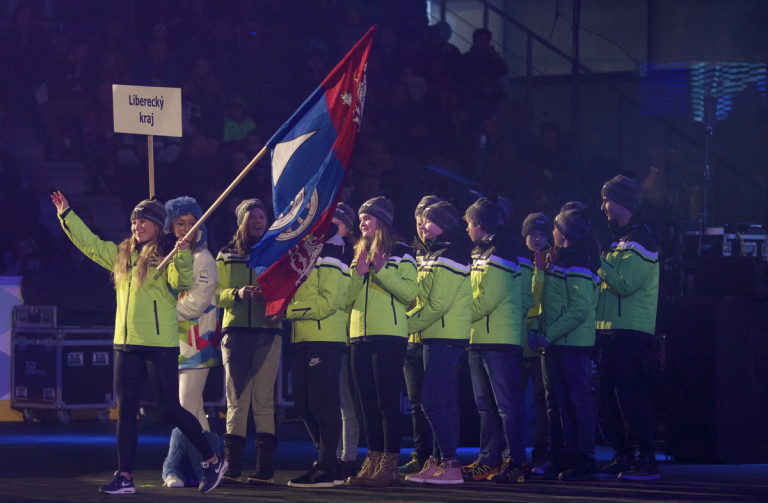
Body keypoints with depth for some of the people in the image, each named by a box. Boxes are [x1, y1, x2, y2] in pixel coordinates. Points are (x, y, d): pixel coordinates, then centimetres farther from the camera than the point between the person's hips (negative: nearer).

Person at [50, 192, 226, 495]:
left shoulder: (167, 257, -5)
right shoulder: (121, 254, 14)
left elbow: (182, 283, -21)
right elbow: (90, 244, 23)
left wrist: (182, 257, -36)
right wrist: (67, 215, 21)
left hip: (160, 345, -6)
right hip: (126, 344, 6)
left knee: (172, 409, -5)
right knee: (126, 410, 5)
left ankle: (212, 461, 9)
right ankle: (124, 477, 9)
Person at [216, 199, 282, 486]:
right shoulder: (226, 256, 14)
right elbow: (216, 294, 9)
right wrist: (237, 294, -11)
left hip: (267, 331, -1)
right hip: (235, 331, 1)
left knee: (264, 401, -4)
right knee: (236, 400, -3)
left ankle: (265, 467, -4)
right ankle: (231, 465, -4)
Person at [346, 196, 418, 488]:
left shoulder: (400, 253, 1)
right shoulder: (359, 254, 19)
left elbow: (409, 292, -10)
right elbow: (348, 298, 13)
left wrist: (382, 271, -17)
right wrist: (359, 273, -3)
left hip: (389, 336, -6)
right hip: (361, 336, 6)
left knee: (387, 401, -8)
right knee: (367, 403, 6)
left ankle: (390, 465, -8)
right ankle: (372, 462, 10)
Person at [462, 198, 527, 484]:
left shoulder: (499, 254, -12)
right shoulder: (480, 253, 18)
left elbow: (487, 299, -18)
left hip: (500, 341, -10)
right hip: (479, 339, 10)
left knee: (507, 404, -9)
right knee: (486, 405, 11)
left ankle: (516, 463, -10)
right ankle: (489, 461, 15)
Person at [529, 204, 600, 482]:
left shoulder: (578, 265, -14)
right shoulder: (561, 260, 17)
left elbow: (578, 311, -21)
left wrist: (549, 336, -21)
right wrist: (540, 332, 7)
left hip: (573, 343, -10)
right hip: (555, 344, 10)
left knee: (578, 400, -6)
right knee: (557, 402, 10)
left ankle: (585, 463, -4)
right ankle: (561, 461, 15)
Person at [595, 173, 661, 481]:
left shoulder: (639, 239, -11)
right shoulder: (620, 238, 20)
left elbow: (625, 283, -20)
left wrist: (599, 262, -12)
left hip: (632, 332, -10)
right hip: (611, 329, 10)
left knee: (630, 394, -11)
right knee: (610, 395, 8)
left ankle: (646, 460, -10)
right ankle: (623, 457, 13)